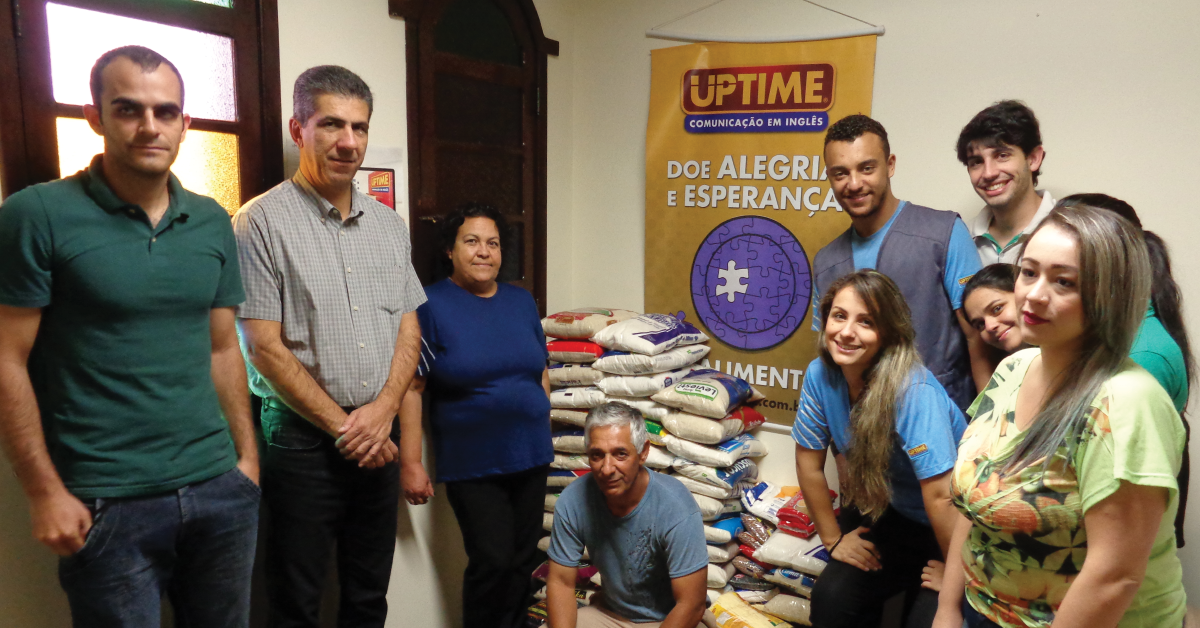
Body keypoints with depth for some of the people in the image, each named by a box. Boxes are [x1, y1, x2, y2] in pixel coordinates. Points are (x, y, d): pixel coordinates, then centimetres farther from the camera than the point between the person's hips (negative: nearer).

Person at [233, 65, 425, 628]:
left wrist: (382, 410, -8)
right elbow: (265, 348, -12)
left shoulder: (388, 223, 9)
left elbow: (409, 327, 7)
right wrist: (343, 427, -12)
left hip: (379, 437, 5)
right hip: (303, 439, -4)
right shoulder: (263, 222, -8)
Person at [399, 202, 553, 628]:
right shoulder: (431, 305, -8)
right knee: (493, 563, -5)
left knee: (523, 563, 12)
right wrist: (411, 464, -14)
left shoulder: (522, 301, 7)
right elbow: (411, 387, -11)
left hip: (531, 456, 5)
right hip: (472, 465, -5)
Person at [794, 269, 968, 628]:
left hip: (944, 529, -4)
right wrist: (833, 538, 2)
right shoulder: (820, 374, -14)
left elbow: (941, 497, -25)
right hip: (882, 516, 4)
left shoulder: (913, 391, -30)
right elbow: (809, 464, -3)